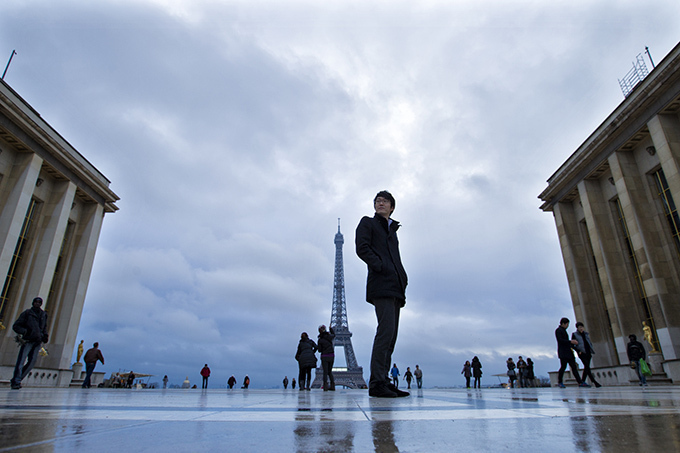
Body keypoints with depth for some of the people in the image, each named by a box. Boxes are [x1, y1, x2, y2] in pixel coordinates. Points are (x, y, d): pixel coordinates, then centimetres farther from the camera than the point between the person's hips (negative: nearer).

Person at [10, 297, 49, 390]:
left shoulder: (43, 315, 16)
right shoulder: (27, 313, 2)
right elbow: (15, 326, 1)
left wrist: (45, 335, 12)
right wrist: (24, 331, -18)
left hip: (37, 342, 4)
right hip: (27, 340, -4)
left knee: (32, 362, 0)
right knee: (21, 360, -12)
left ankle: (15, 380, 12)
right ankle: (16, 382, -6)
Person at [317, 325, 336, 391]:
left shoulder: (320, 340, -8)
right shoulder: (329, 336, -3)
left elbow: (319, 350, -3)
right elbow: (333, 335, 23)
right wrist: (331, 328, 37)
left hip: (324, 357, -2)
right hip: (331, 356, 3)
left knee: (325, 372, 5)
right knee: (330, 371, 15)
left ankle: (325, 386, -5)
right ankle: (332, 386, 7)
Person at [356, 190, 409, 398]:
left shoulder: (392, 231, 31)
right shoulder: (367, 223, 13)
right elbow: (362, 248, -4)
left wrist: (403, 278, 9)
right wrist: (381, 267, -13)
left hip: (395, 287, 7)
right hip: (381, 285, -7)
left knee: (391, 334, 4)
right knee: (386, 330, -17)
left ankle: (383, 381, 8)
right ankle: (376, 383, -14)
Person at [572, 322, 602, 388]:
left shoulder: (586, 334, 17)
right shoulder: (574, 334, 2)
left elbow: (590, 343, 23)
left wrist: (591, 350, 8)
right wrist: (578, 351, -10)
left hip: (588, 353, 5)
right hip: (582, 353, -5)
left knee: (586, 367, 4)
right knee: (587, 366, -16)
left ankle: (582, 382, 12)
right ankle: (594, 381, -18)